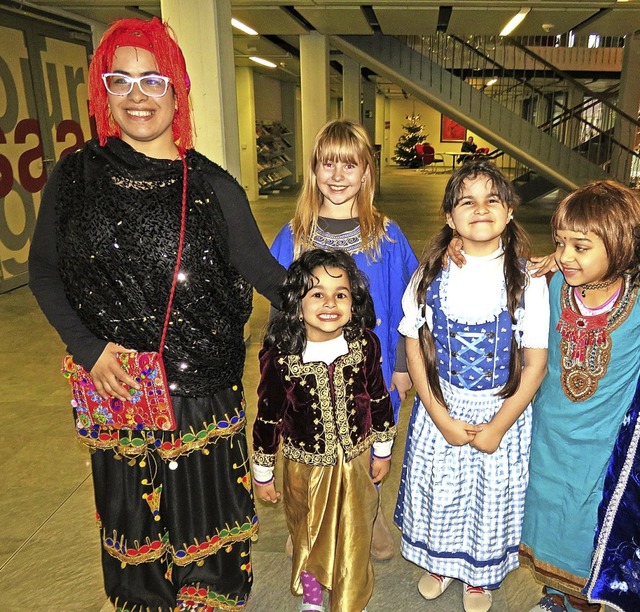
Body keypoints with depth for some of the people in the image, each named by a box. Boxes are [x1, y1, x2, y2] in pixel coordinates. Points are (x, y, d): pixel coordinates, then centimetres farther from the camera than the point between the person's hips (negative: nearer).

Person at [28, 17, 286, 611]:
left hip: (204, 390, -1)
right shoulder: (76, 175, 0)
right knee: (134, 519, 18)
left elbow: (262, 271, 1)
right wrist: (89, 349, -5)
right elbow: (44, 272, 6)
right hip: (116, 386, 1)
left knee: (208, 516, 11)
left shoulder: (212, 186, -3)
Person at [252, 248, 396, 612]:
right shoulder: (280, 357, -22)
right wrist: (263, 474, -1)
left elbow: (379, 399, -1)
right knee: (307, 536, 23)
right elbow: (268, 418, -10)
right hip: (305, 466, -1)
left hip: (357, 460, 1)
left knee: (355, 538, 19)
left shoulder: (365, 344, -16)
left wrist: (383, 450, 7)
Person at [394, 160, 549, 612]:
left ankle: (481, 575, 45)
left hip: (502, 412, -1)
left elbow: (536, 363, -9)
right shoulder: (431, 276, -8)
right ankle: (440, 561, 47)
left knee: (492, 496, 16)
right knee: (439, 489, 16)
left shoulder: (527, 281, -12)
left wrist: (498, 426, -12)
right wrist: (441, 418, -11)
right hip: (440, 409, 1)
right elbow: (415, 350, -6)